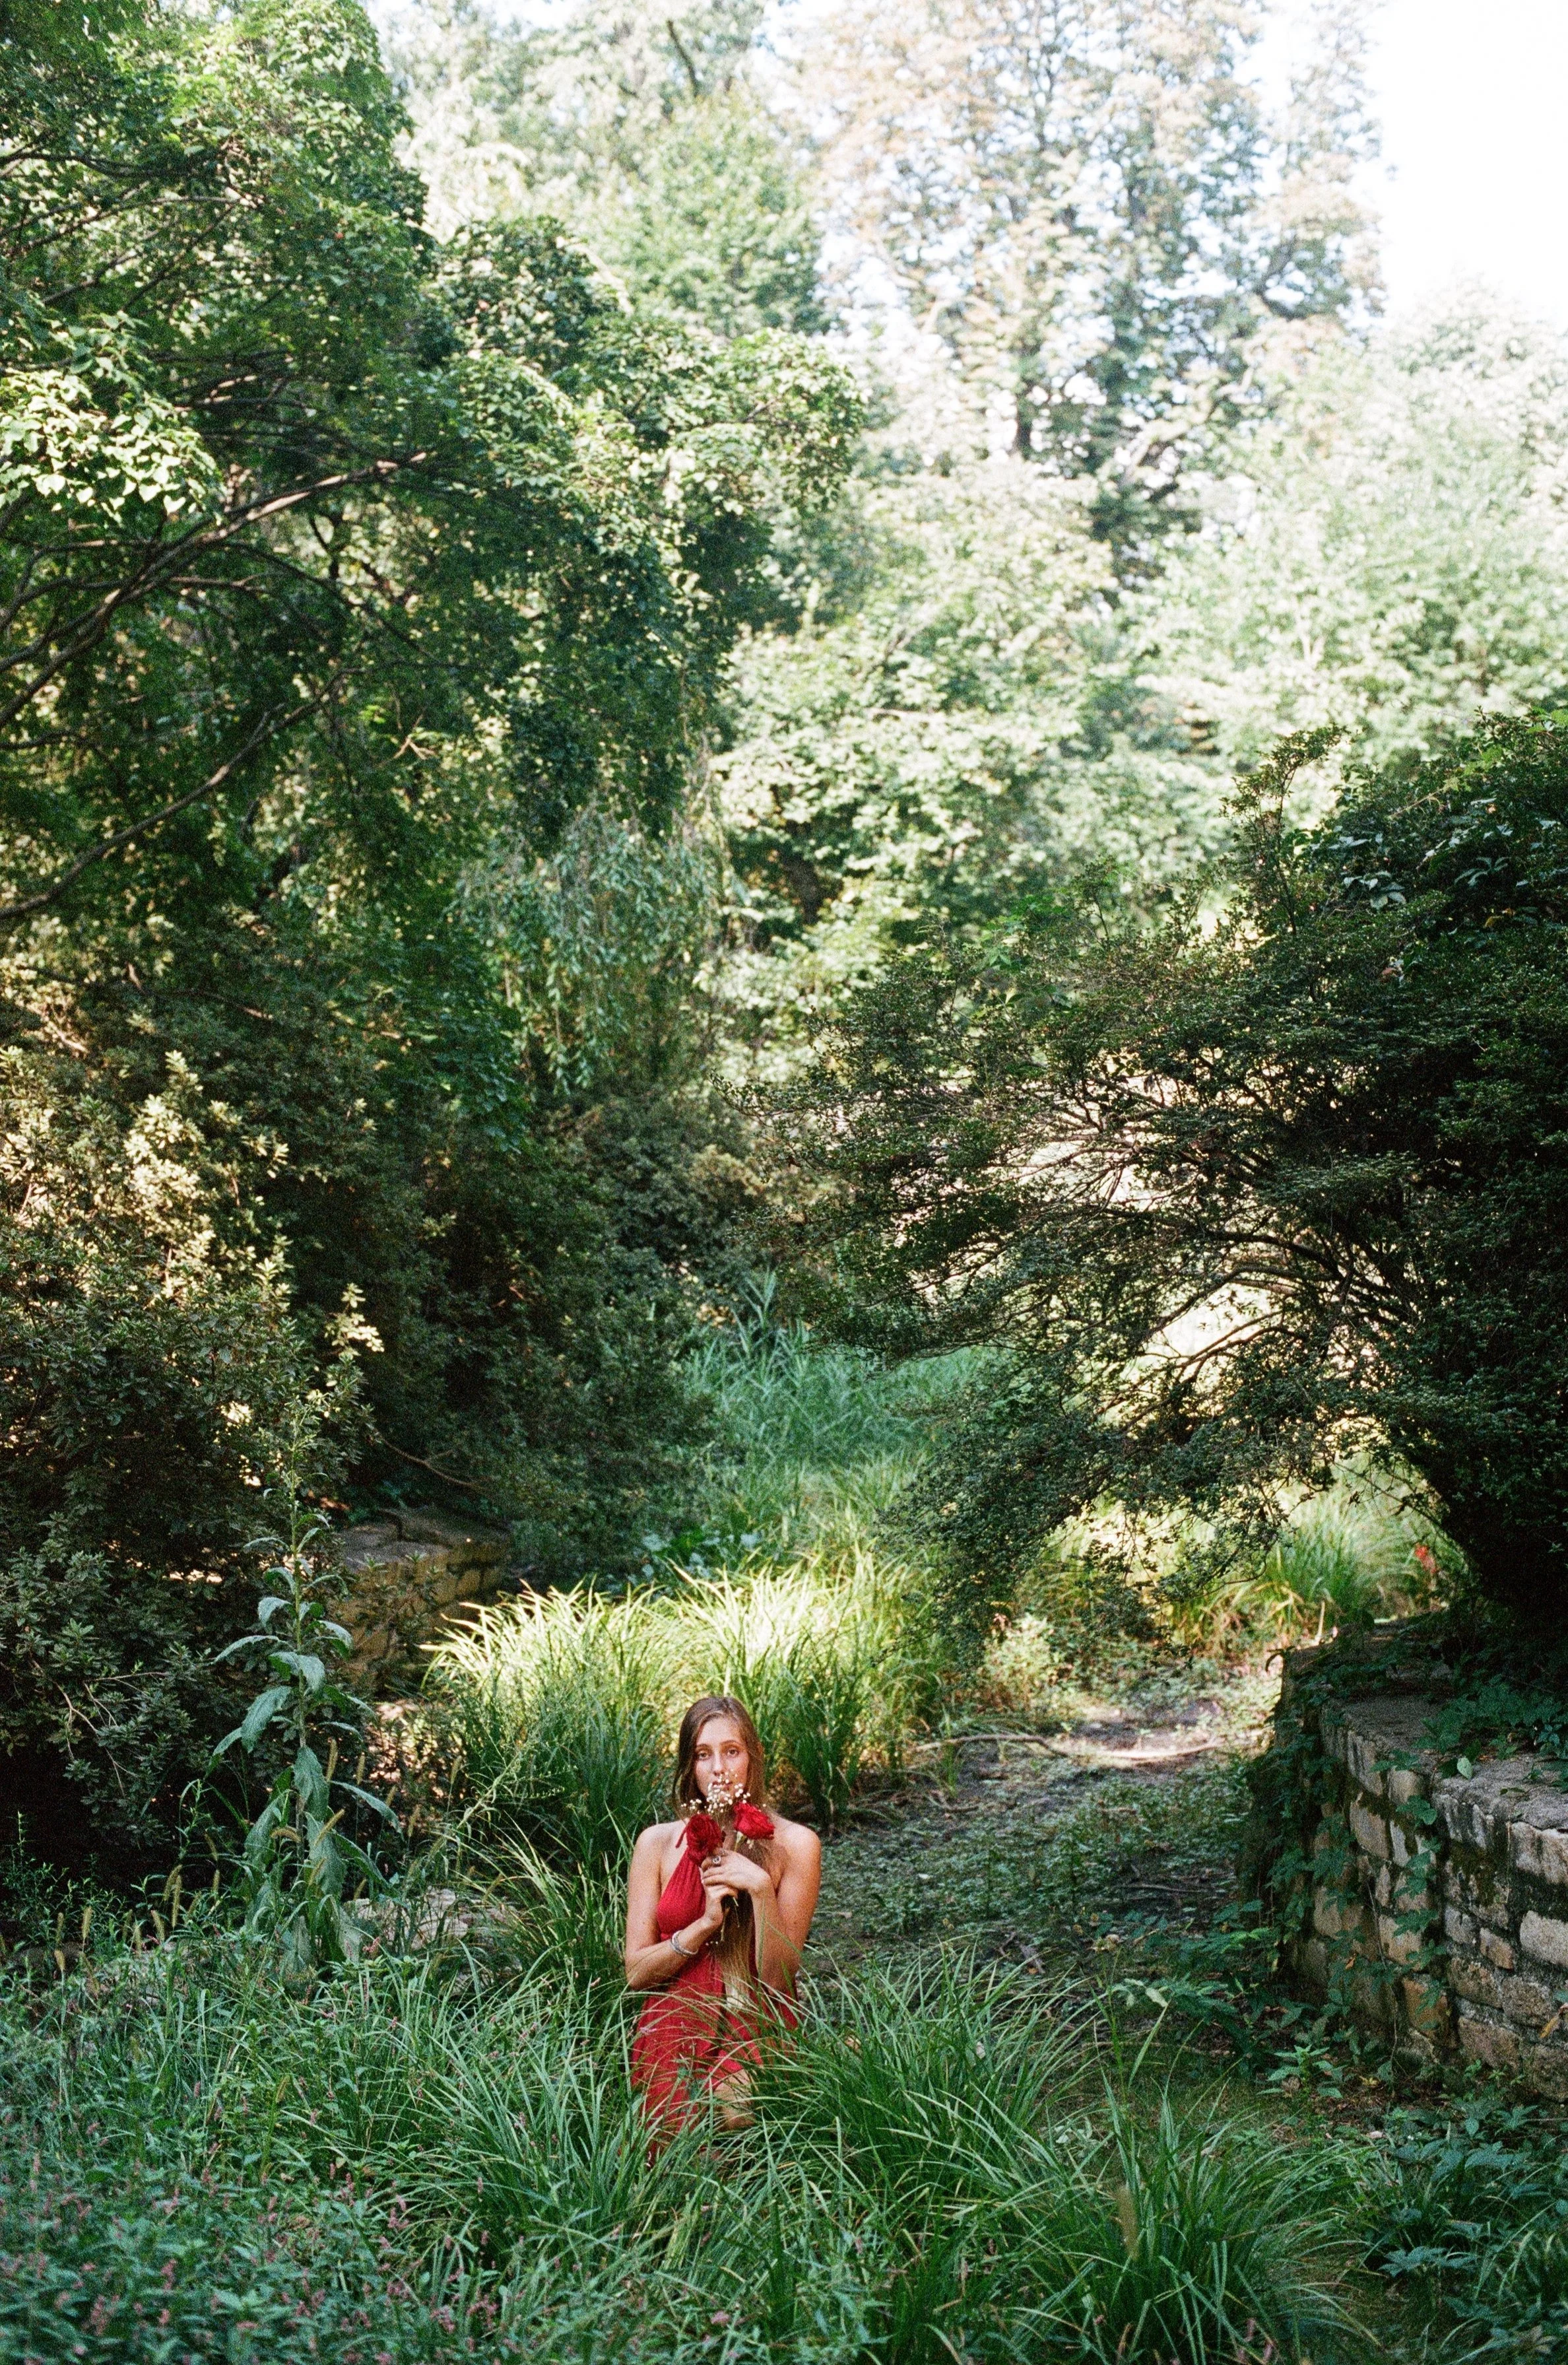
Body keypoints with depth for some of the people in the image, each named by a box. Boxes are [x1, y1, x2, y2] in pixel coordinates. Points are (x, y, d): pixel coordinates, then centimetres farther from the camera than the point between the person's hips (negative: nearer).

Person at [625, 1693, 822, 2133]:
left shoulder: (794, 1845, 0)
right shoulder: (658, 1844, 5)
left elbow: (778, 1978, -4)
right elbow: (636, 1973, 2)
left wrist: (761, 1889, -17)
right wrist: (705, 1925, -12)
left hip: (758, 2027, -1)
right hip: (673, 2026, 1)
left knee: (738, 2112, -32)